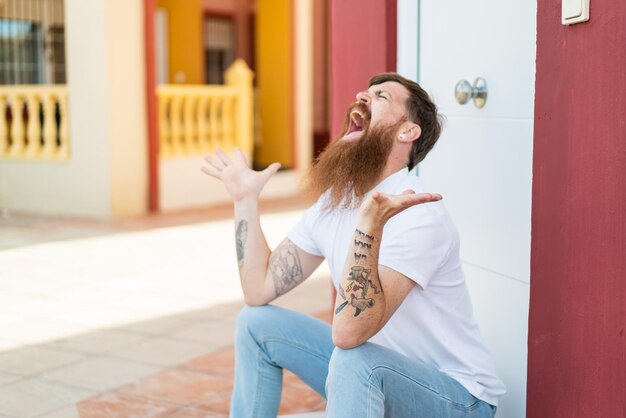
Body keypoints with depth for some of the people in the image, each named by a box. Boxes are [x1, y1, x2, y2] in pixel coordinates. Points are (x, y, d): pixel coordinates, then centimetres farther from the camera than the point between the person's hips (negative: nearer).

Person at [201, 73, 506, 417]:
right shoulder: (333, 201, 0)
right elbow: (259, 290, -1)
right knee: (257, 323, 4)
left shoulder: (418, 216, -26)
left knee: (355, 358, -36)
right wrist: (245, 199, 0)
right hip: (371, 374, 8)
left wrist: (370, 221, -44)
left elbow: (348, 333, -35)